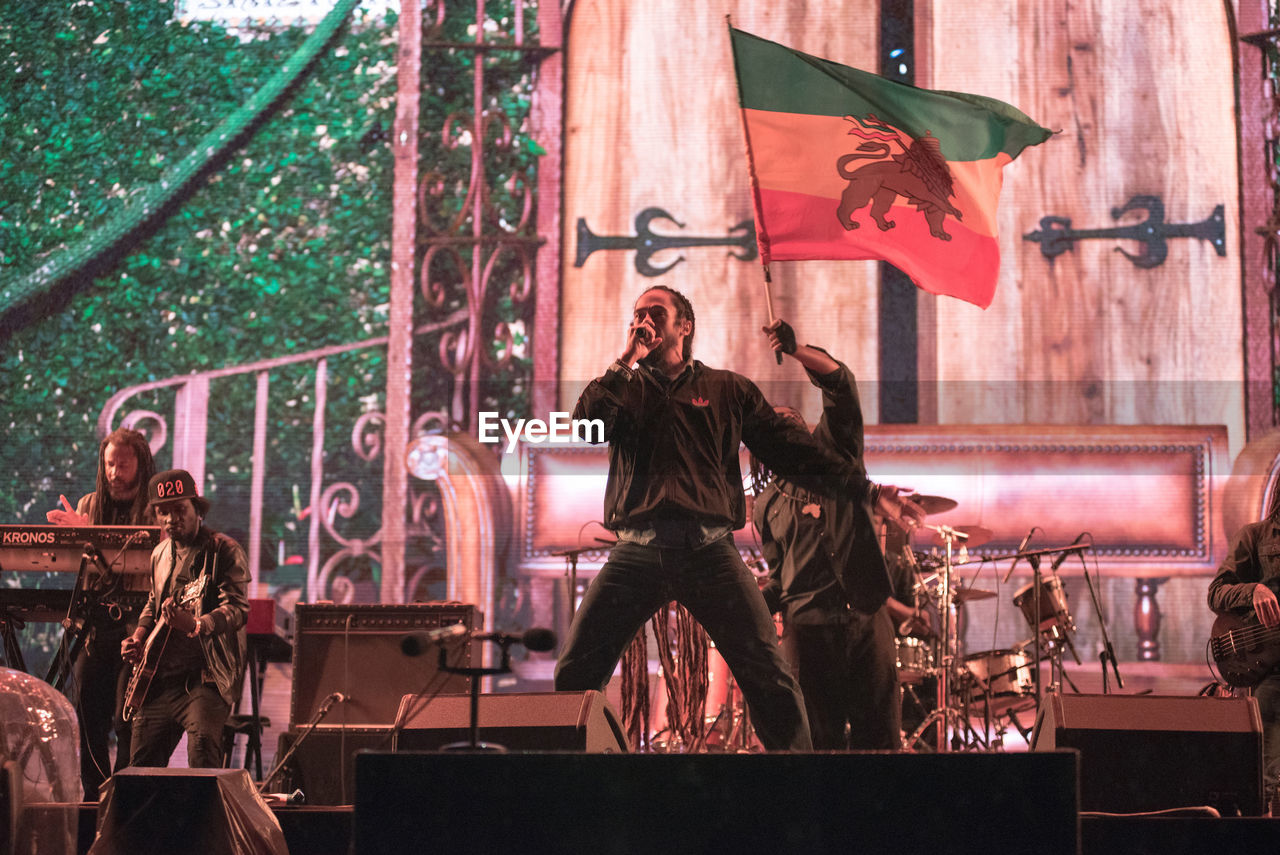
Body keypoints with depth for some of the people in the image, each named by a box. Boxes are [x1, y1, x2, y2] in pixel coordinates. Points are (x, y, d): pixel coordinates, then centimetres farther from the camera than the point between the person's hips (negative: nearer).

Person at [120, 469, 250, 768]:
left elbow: (237, 608, -19)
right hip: (159, 678, 7)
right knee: (142, 764, 11)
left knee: (202, 747, -28)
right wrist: (137, 639, 11)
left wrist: (195, 625, -37)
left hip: (205, 677, -7)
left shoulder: (224, 550, -8)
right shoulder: (160, 554, 15)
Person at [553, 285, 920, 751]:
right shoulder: (625, 389, 20)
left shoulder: (728, 389, 17)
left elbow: (791, 449, 14)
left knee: (769, 676, -11)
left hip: (709, 552, -1)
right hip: (636, 552, 1)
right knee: (575, 672, -6)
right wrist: (626, 361, 4)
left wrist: (865, 488, 8)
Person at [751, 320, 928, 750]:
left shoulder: (835, 453, 12)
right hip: (808, 628, 1)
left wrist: (796, 350, -19)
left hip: (868, 619, 0)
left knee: (881, 738, 1)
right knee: (821, 739, 1)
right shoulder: (768, 506, 16)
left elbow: (839, 380, -3)